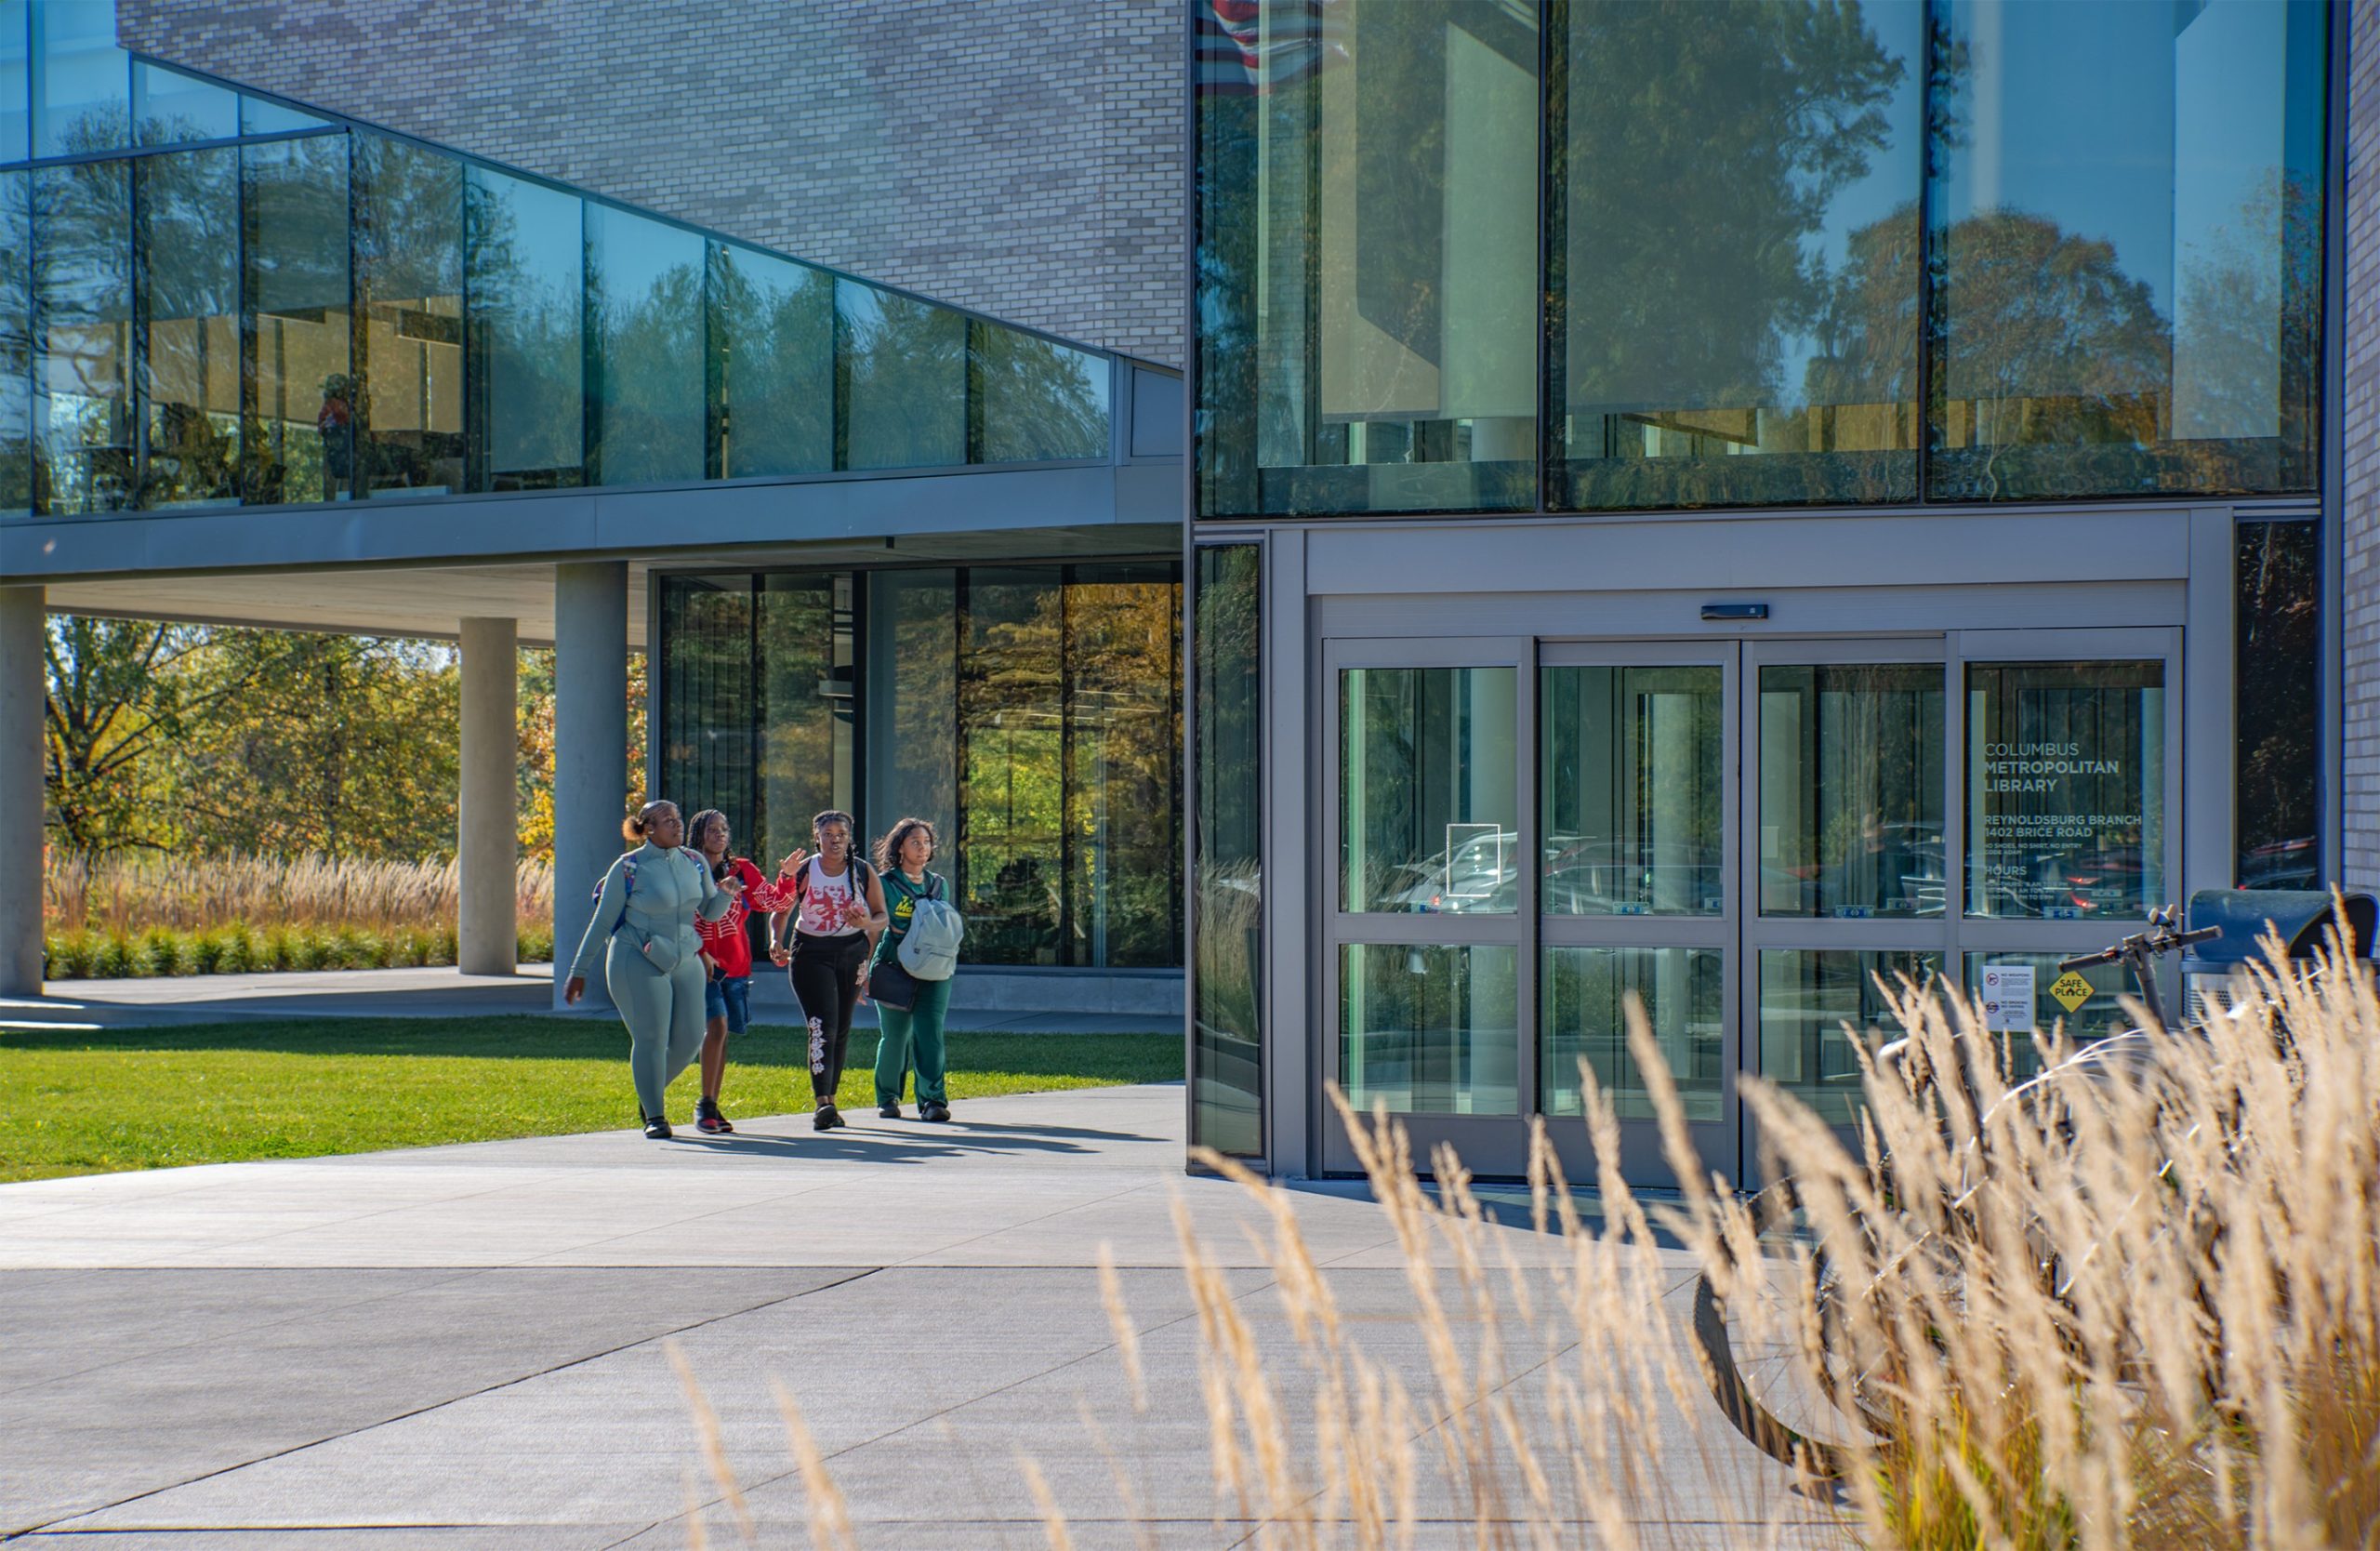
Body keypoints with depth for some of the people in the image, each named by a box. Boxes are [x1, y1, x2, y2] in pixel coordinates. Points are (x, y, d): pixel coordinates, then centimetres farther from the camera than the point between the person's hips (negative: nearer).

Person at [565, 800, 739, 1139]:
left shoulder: (694, 863, 7)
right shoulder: (627, 868, -8)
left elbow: (710, 913, 13)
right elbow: (602, 922, -3)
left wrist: (726, 893, -10)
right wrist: (579, 972, -2)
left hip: (684, 961, 5)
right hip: (638, 962, -5)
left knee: (689, 1038, 2)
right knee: (651, 1038, -8)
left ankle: (649, 1094, 27)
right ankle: (654, 1117, 3)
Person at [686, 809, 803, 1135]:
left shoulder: (742, 871, 9)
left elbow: (775, 902, 9)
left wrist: (786, 878, -9)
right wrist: (700, 953, -14)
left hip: (735, 965, 4)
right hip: (701, 964, -4)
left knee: (721, 1033, 9)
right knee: (717, 1026, -19)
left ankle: (712, 1107, 17)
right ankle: (705, 1105, -13)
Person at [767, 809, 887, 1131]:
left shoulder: (863, 872, 2)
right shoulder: (803, 872, -3)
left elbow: (882, 916, 5)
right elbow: (780, 912, 0)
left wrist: (867, 924, -18)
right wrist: (776, 942, -19)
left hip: (852, 954, 3)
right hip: (811, 953, -3)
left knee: (842, 1029, 8)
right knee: (823, 1027, -16)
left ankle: (831, 1098, 20)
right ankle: (822, 1103, -23)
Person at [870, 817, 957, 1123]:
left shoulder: (939, 885, 16)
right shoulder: (884, 883, 4)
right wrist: (864, 969, -4)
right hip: (893, 968, -3)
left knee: (930, 1032, -11)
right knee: (895, 1036, 0)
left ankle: (933, 1100, -13)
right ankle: (888, 1098, 17)